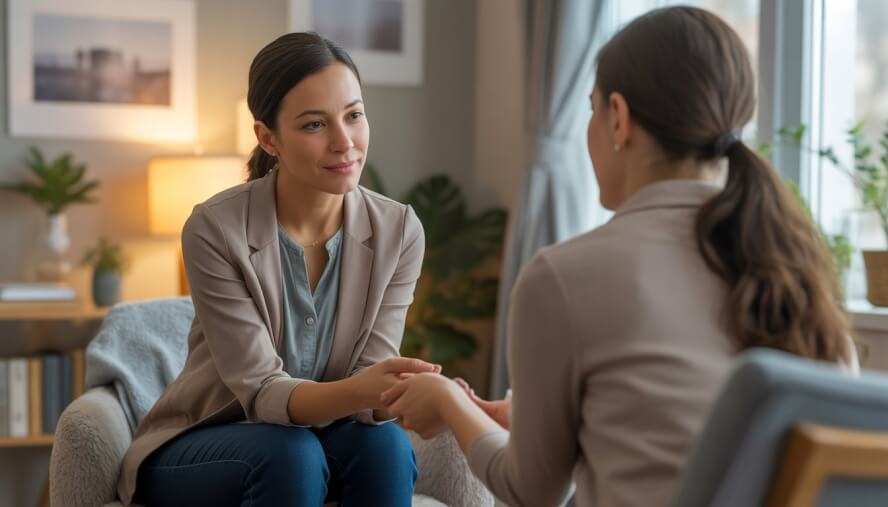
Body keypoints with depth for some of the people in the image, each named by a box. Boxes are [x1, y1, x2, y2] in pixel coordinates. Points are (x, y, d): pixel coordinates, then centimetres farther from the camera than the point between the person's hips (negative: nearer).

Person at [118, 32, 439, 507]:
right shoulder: (215, 230, -22)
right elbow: (261, 392, -25)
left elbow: (367, 387, -15)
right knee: (290, 454, -33)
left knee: (382, 441, -28)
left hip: (318, 434, 3)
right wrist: (362, 390, -45)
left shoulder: (398, 232, -12)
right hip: (195, 451, -3)